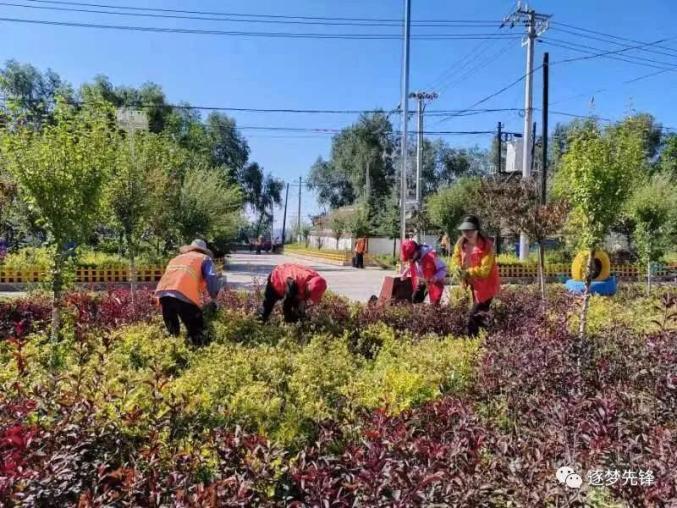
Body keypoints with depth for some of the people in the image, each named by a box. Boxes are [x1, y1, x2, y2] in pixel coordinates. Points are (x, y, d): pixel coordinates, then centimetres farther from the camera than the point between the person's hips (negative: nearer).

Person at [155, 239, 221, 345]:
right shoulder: (205, 259, 22)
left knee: (172, 333, 19)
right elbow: (212, 279, 5)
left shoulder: (176, 258, 38)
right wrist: (213, 299, 17)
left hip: (163, 293, 5)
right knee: (196, 335, 0)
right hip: (184, 295, -5)